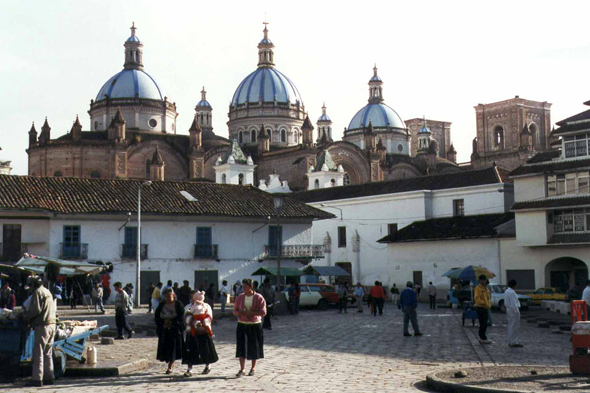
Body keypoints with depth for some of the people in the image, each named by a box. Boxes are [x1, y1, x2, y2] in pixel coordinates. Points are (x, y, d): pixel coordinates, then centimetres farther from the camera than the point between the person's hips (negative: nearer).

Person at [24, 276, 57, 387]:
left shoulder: (37, 292, -10)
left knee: (38, 353, -5)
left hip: (42, 326, -9)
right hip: (52, 324, 9)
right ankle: (49, 377, 16)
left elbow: (35, 310, -19)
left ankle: (37, 379, -7)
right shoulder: (47, 292, 18)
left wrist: (26, 315, 0)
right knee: (48, 353, 14)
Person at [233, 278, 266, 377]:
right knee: (241, 347, -8)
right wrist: (241, 313, -15)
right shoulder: (240, 297, 5)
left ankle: (253, 368, 22)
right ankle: (242, 370, -7)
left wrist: (251, 312, -22)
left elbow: (263, 312, -11)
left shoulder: (259, 298, -6)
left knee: (254, 347, 6)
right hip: (242, 325, 2)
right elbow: (235, 311, 7)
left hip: (255, 325, -2)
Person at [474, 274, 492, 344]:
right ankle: (483, 339, -7)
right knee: (483, 324, -9)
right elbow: (477, 298, -20)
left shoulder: (486, 289, 18)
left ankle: (481, 338, 18)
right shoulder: (478, 288, -10)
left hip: (485, 308, 9)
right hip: (480, 308, -9)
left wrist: (489, 304, 7)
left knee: (484, 324, 11)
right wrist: (484, 303, -27)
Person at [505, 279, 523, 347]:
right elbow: (513, 304, -22)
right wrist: (517, 312, -17)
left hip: (509, 310, 10)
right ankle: (514, 342, -5)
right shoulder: (512, 292, -19)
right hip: (514, 310, -10)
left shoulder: (506, 291, 12)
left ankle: (510, 342, 17)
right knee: (515, 327, -6)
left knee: (510, 326, 13)